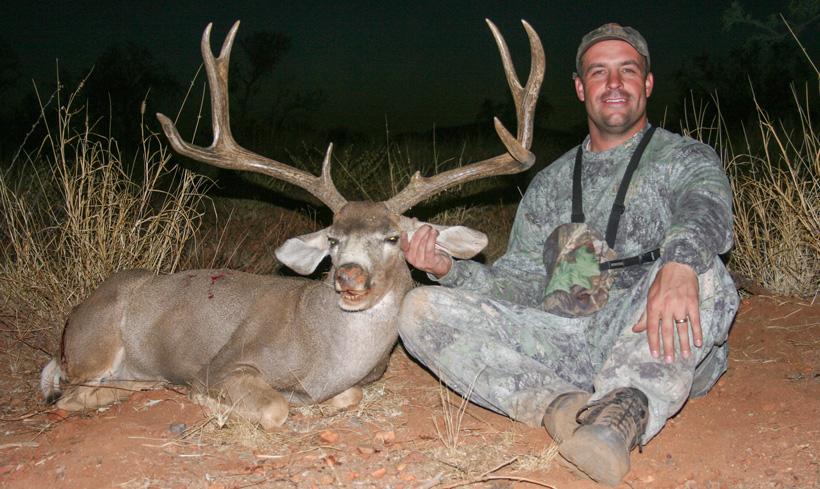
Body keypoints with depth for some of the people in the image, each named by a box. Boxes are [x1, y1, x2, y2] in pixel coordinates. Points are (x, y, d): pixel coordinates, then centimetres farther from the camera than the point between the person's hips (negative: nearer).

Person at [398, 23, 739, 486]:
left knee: (702, 274, -34)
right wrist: (450, 269, -4)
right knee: (421, 308, -13)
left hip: (658, 348, -3)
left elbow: (705, 210, -16)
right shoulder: (550, 183, 21)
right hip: (564, 341, 4)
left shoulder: (688, 159, 10)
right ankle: (563, 405, -30)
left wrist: (679, 262, -41)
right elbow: (522, 282, 16)